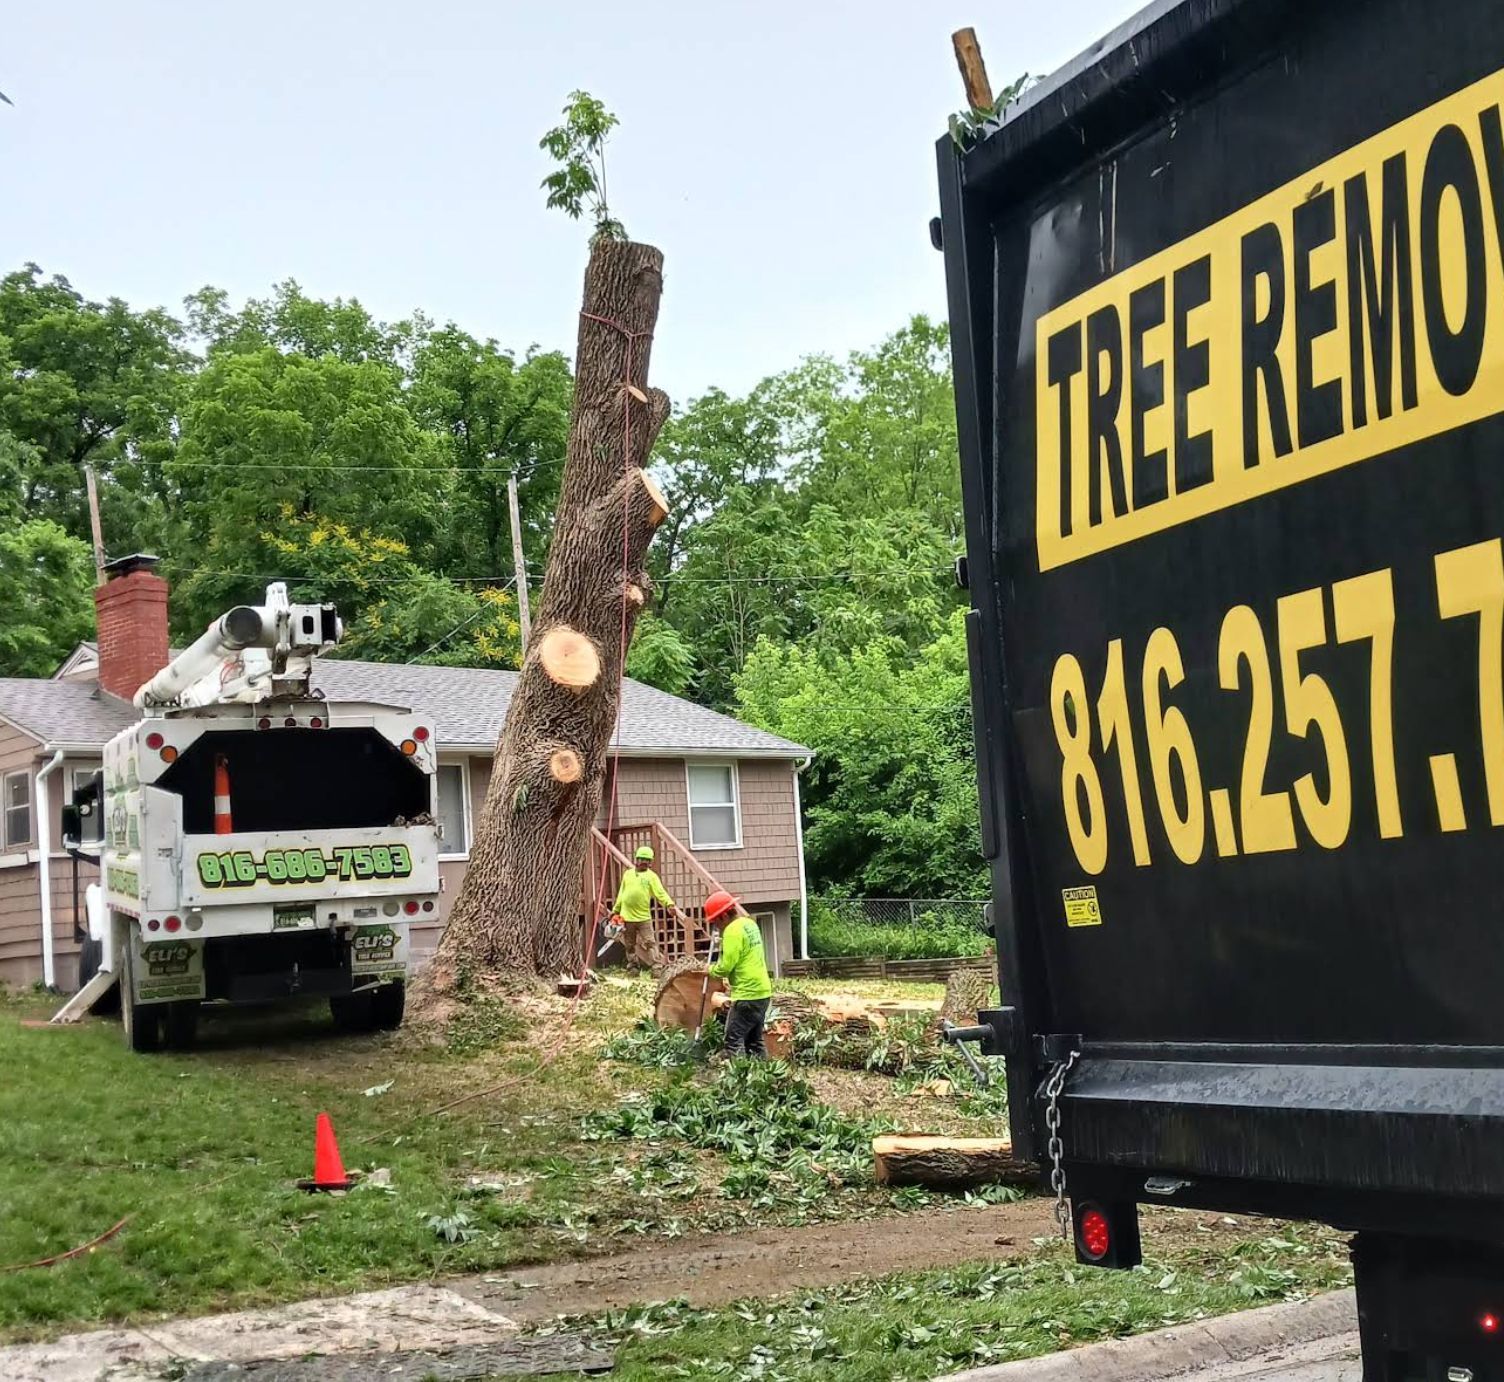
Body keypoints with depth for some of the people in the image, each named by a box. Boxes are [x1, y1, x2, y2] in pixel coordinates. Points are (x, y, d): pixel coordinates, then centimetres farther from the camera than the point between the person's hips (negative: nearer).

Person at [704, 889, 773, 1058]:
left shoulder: (732, 930, -15)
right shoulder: (749, 923, 13)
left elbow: (726, 966, -18)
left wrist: (711, 969, 0)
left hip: (747, 995, -9)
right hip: (762, 991, 9)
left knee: (734, 1041, -6)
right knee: (755, 1040, 13)